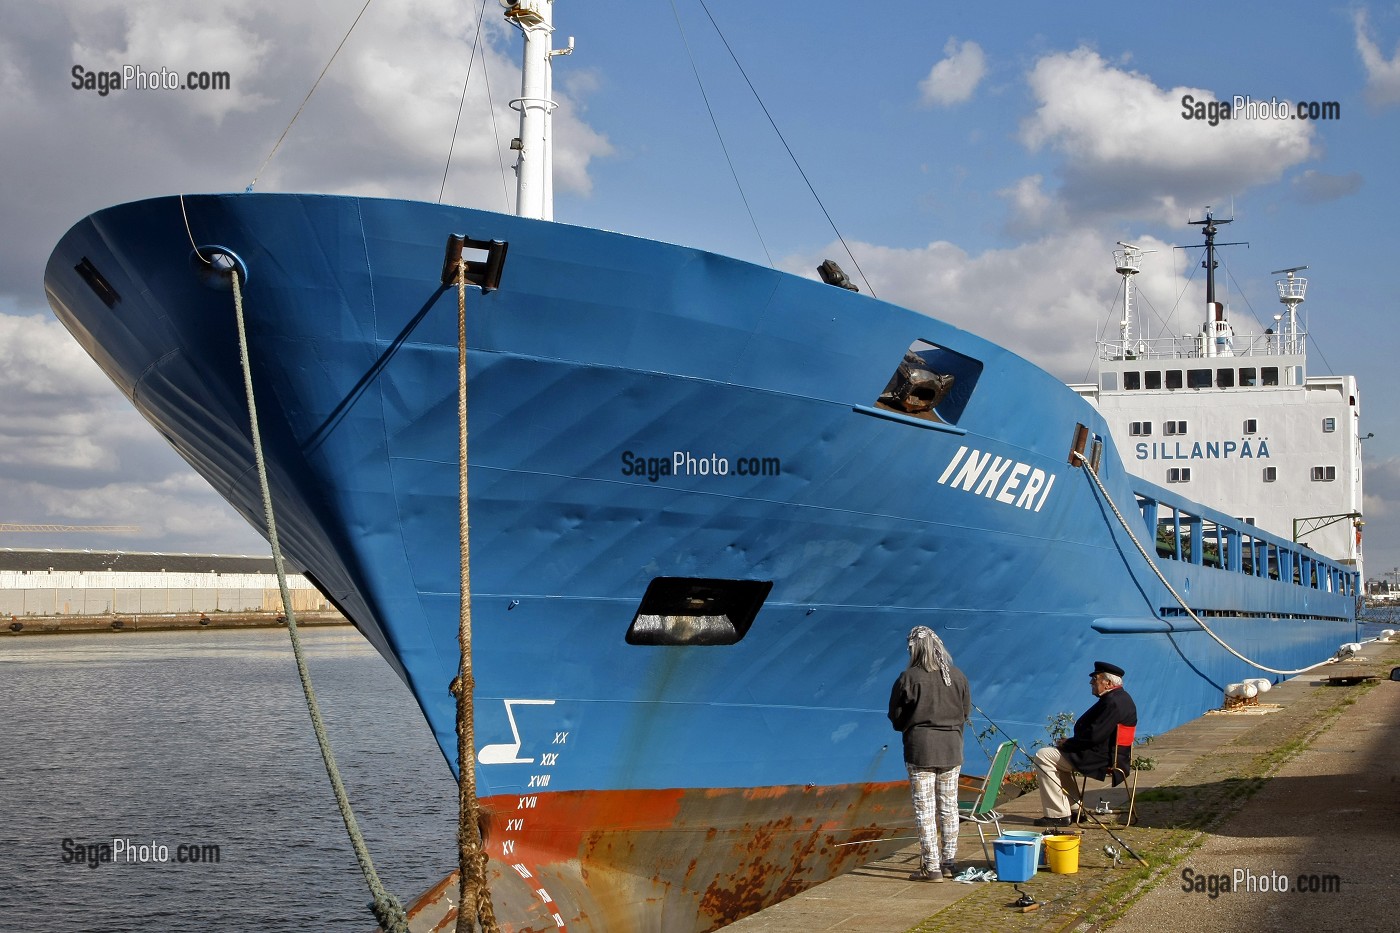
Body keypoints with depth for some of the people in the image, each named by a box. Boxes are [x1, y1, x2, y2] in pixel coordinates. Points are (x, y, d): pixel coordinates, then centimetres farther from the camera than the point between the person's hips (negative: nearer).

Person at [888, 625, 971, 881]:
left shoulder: (909, 678, -14)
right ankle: (949, 863, 21)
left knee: (925, 810, 1)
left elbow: (896, 717, -7)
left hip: (920, 749, -5)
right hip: (952, 749, 5)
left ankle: (931, 867, 2)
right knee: (949, 807, 14)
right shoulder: (958, 677, 0)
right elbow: (966, 712, 9)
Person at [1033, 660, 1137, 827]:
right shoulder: (1122, 698, 14)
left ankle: (1058, 814, -11)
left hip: (1100, 759, -11)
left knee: (1043, 756, -12)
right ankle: (1075, 808, 22)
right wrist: (1069, 743, 7)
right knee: (1059, 756, 28)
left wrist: (1067, 743, -12)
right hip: (1111, 755, 11)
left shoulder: (1112, 702, -21)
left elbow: (1094, 736, -26)